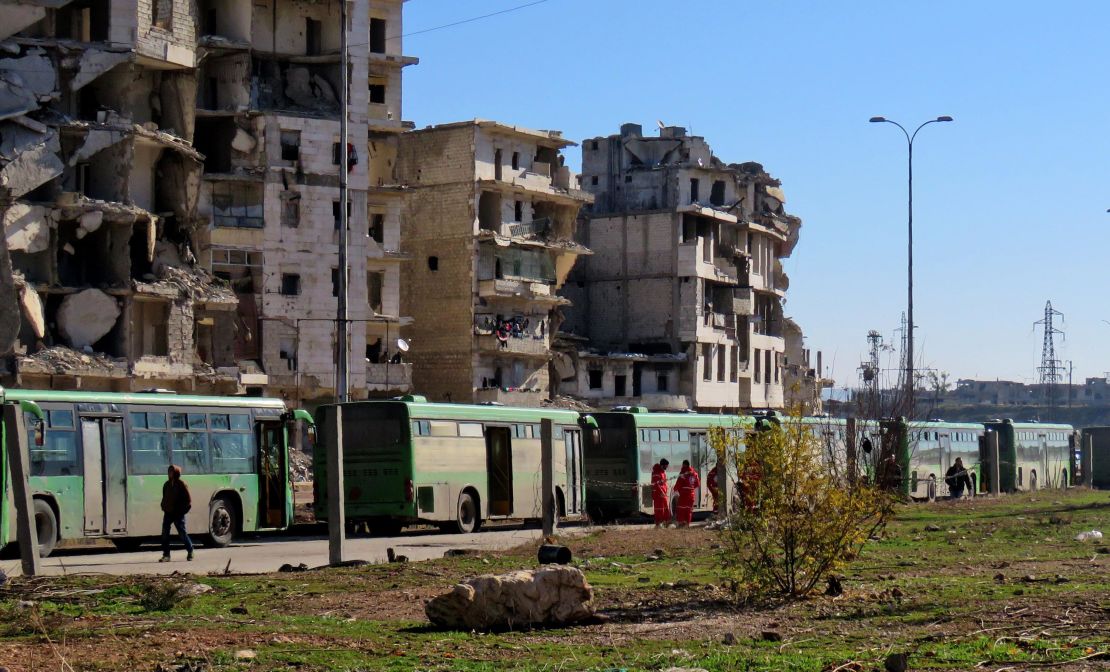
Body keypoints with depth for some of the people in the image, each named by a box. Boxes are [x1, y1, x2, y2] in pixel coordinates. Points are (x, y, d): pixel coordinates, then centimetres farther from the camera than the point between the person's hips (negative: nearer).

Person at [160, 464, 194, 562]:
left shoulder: (181, 484, -9)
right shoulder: (167, 484, 9)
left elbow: (188, 499, -8)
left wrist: (183, 510, -11)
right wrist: (163, 507, 8)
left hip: (178, 514, -6)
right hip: (168, 513, 6)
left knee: (182, 533, 2)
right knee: (165, 534, -3)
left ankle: (190, 551, 21)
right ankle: (166, 555, 1)